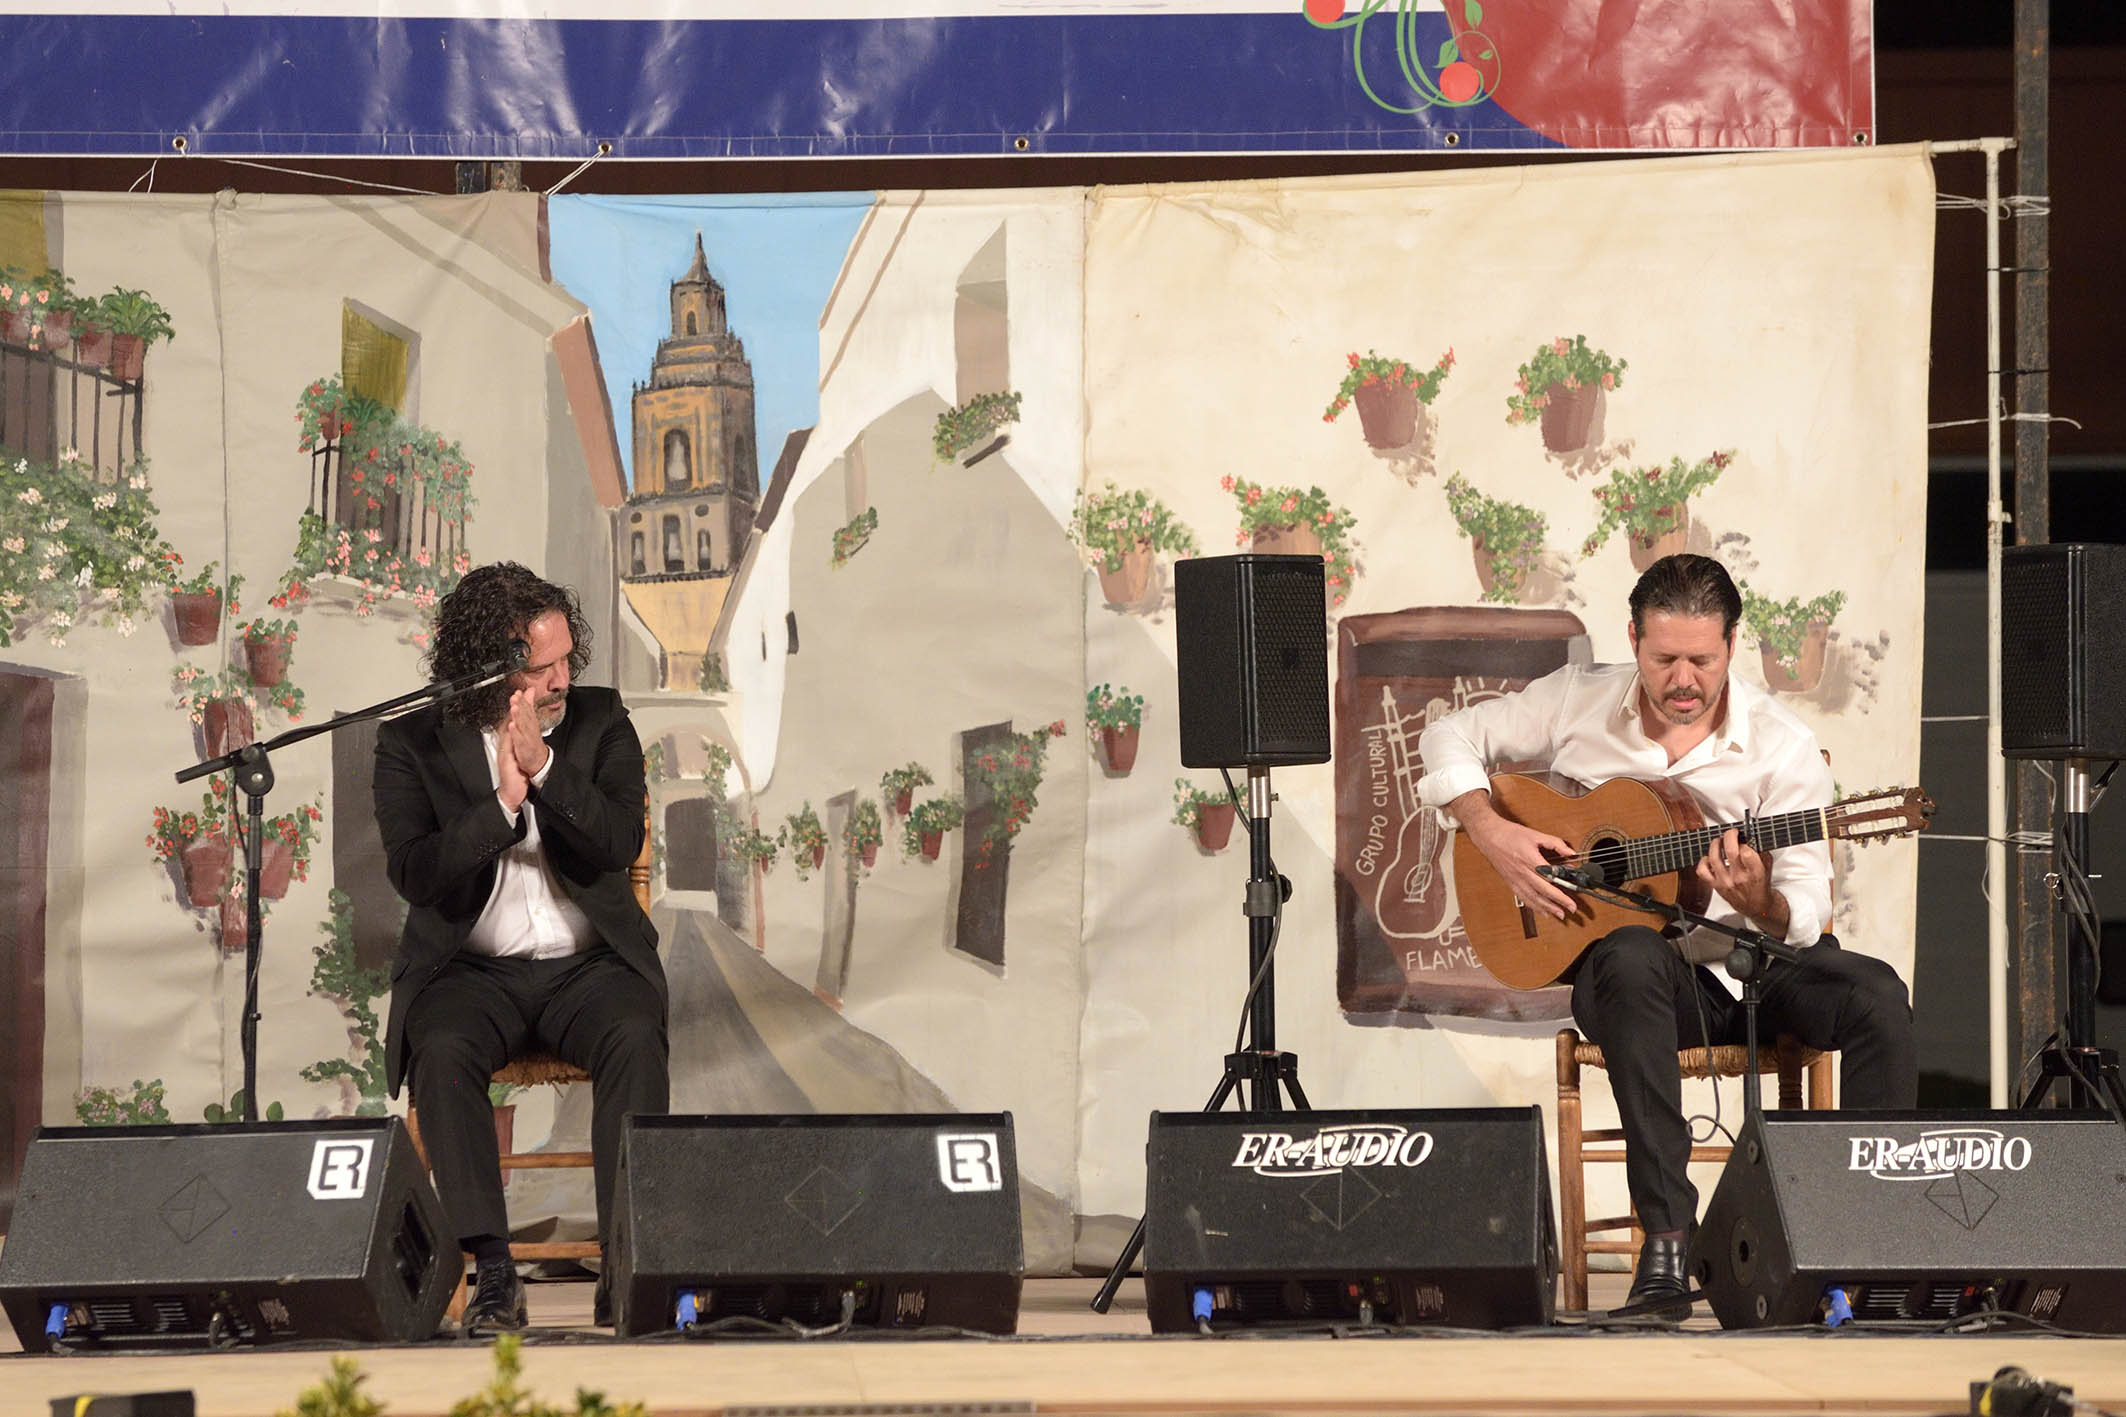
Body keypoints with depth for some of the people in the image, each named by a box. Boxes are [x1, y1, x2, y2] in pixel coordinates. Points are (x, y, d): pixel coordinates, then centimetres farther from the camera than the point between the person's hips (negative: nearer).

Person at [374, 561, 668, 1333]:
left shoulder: (599, 722, 6)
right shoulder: (411, 742, 2)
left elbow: (621, 842, -8)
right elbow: (413, 872, -11)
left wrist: (545, 767, -19)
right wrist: (502, 802, -20)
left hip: (589, 964, 1)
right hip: (470, 971, -1)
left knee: (635, 1039, -31)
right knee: (443, 1050, -33)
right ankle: (493, 1271, -33)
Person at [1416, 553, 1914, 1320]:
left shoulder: (1782, 747, -6)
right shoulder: (1577, 702, 0)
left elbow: (1806, 918, -10)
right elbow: (1450, 739, 9)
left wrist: (1759, 904, -34)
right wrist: (1493, 836, -8)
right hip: (1629, 958, -1)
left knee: (1876, 995, -28)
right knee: (1633, 959, -39)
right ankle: (1667, 1236, -42)